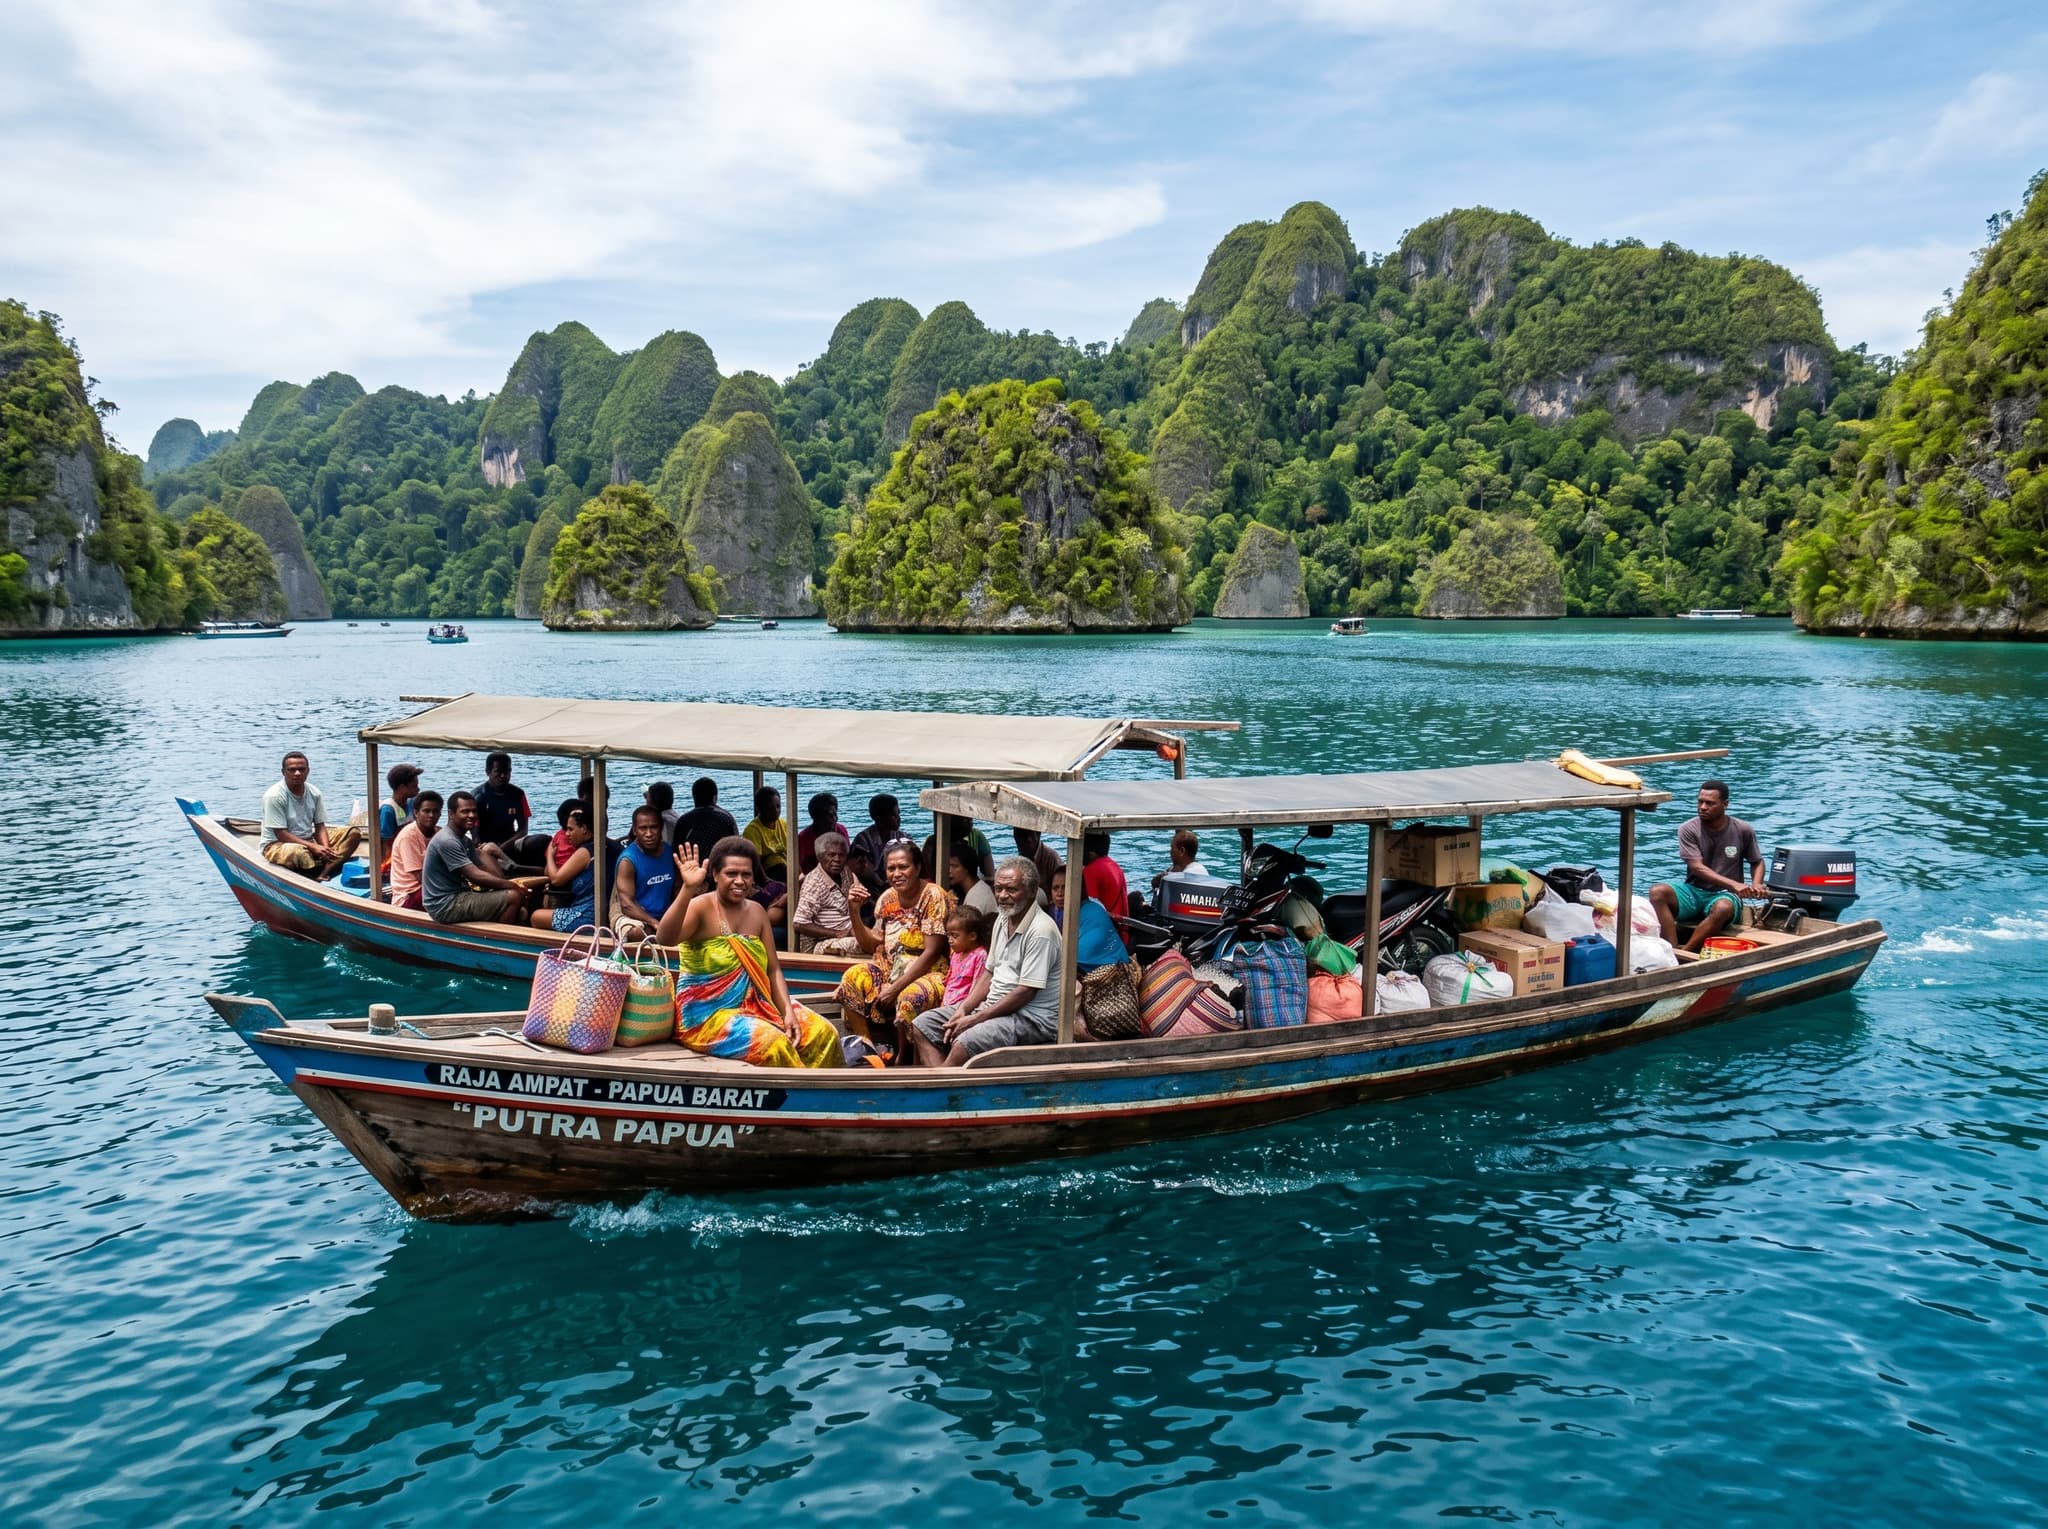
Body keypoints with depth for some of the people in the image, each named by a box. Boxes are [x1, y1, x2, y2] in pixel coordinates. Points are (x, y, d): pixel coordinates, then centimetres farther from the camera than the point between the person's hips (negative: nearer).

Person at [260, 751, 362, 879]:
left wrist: (325, 849, -19)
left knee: (354, 833, -11)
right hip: (277, 845, -7)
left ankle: (321, 876, -30)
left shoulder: (314, 793, 1)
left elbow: (320, 827, 3)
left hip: (309, 842, 7)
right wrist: (313, 847, -26)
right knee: (297, 852, -44)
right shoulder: (274, 796, -16)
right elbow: (281, 834, -18)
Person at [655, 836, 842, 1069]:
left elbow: (773, 970, 7)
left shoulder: (757, 912, 8)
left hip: (757, 1005, 6)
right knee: (772, 1043, -30)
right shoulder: (701, 908, -11)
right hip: (708, 1014, -6)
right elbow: (664, 938, -31)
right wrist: (688, 889, -41)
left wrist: (788, 1012, -7)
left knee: (823, 1032, -11)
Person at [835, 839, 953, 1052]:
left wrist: (895, 987, -18)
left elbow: (931, 952, -17)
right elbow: (872, 946, 9)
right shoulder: (887, 899, 7)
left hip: (929, 973, -6)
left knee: (909, 998, -36)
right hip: (891, 968, 6)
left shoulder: (933, 896, -13)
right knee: (851, 980, -17)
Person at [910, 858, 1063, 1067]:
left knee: (964, 1043, -33)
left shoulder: (1040, 930, -18)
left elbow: (1026, 992, -20)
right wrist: (964, 1010, 2)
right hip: (995, 1006, 10)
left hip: (1031, 1017, -10)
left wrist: (976, 1018, -17)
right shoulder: (1003, 919, 11)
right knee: (922, 1026, 0)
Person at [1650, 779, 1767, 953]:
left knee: (1723, 908, -39)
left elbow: (1757, 862, 16)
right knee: (1658, 892, -30)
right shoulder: (1688, 830, -4)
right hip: (1693, 892, 1)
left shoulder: (1743, 831, 0)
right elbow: (1697, 868, -13)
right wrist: (1734, 884, -24)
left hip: (1724, 895, -1)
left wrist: (1756, 884, -6)